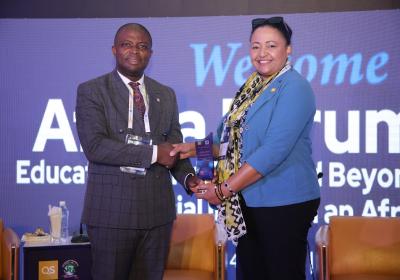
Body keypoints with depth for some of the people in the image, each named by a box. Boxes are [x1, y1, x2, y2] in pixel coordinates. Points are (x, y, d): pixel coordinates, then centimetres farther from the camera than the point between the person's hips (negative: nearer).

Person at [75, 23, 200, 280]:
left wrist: (188, 177, -7)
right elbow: (94, 145, -15)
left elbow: (174, 146, 13)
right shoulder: (91, 91, -2)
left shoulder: (166, 95, 12)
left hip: (157, 208, 4)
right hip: (112, 209, -4)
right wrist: (152, 154, -16)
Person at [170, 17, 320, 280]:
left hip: (284, 204, -7)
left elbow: (273, 151, -22)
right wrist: (197, 148, 3)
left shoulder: (294, 88, -13)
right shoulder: (252, 88, 11)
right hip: (247, 202, 7)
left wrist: (224, 189, -18)